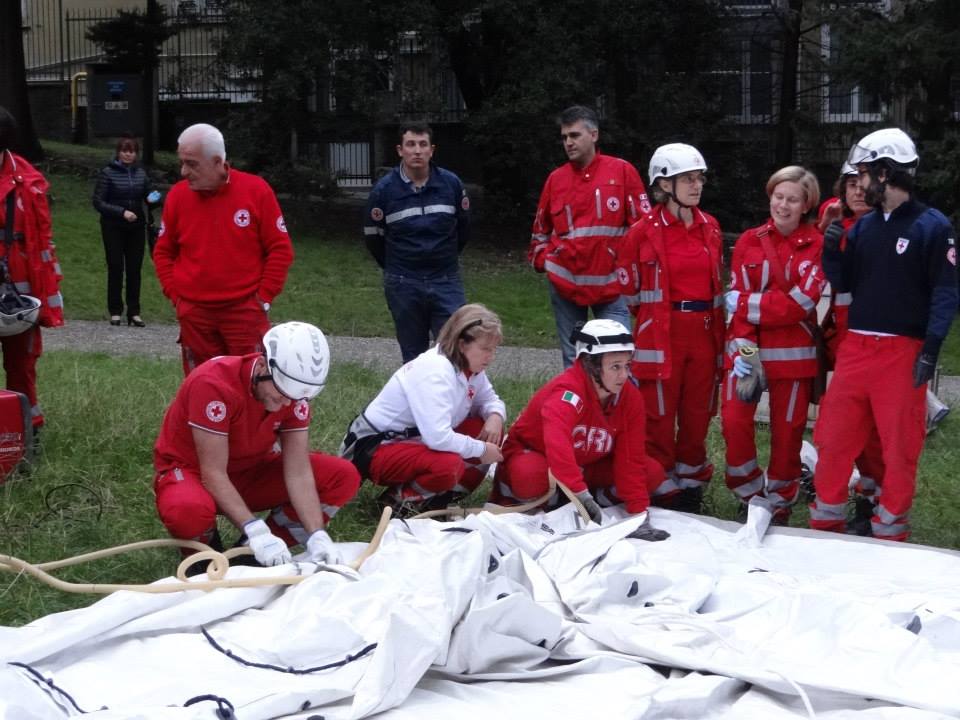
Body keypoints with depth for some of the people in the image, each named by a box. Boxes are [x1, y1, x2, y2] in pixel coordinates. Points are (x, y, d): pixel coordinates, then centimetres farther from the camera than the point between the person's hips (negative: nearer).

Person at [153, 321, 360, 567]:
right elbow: (213, 474, -29)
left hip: (250, 471, 5)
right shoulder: (214, 384, -31)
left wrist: (317, 536, -26)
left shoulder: (294, 392, -15)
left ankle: (262, 553, -4)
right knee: (188, 511, -42)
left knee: (343, 477, -12)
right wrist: (256, 531, -37)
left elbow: (298, 472, -14)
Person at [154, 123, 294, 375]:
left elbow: (281, 250, -2)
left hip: (245, 312, -2)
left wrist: (264, 297, -5)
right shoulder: (178, 195, 3)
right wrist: (175, 294, 3)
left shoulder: (256, 191, -5)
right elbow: (163, 252, 14)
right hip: (194, 315, 3)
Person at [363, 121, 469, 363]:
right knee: (414, 358, 8)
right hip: (404, 285, 0)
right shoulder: (384, 189, -5)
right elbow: (373, 236, 8)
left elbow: (463, 225, 14)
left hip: (446, 282, 1)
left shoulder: (451, 183, -2)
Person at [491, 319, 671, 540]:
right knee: (531, 477, -42)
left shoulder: (631, 398, -14)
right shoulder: (567, 391, -32)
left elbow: (631, 458, -14)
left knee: (653, 473, -13)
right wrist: (582, 496, -55)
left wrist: (638, 514, -21)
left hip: (587, 464, 7)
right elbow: (557, 445, -49)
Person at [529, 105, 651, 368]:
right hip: (564, 284, 3)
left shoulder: (622, 171, -2)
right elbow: (540, 230, 21)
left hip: (611, 284, -3)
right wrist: (543, 260, 9)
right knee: (573, 363, 10)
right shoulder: (556, 179, 8)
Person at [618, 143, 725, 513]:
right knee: (660, 416, 0)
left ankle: (691, 484, 22)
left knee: (698, 415, 9)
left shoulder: (710, 227, 10)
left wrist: (718, 331, 16)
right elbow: (628, 290, 0)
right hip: (660, 335, -4)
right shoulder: (644, 231, -6)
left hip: (704, 333, 4)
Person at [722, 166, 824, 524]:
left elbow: (799, 303, -12)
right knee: (734, 421, -10)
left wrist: (745, 304, -9)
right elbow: (738, 301, -1)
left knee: (787, 430, 4)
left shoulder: (816, 246, -1)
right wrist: (744, 352, -13)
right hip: (748, 349, 2)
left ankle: (778, 504, 22)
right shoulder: (748, 242, 6)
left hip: (793, 353, -1)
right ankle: (749, 496, 10)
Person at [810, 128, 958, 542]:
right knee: (833, 437, 7)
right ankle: (826, 519, 20)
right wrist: (832, 251, -1)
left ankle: (889, 530, 15)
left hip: (903, 351, -5)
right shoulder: (864, 226, 12)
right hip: (855, 347, 6)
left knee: (900, 446, 3)